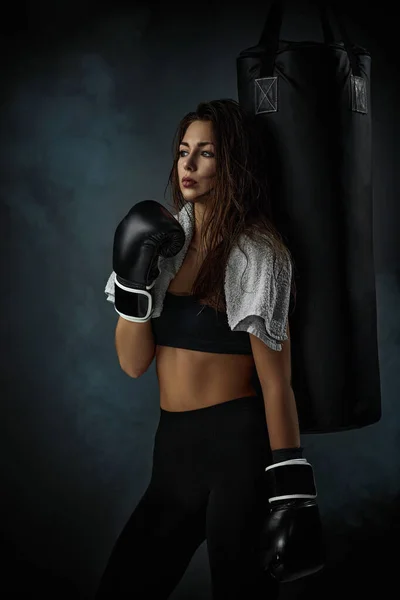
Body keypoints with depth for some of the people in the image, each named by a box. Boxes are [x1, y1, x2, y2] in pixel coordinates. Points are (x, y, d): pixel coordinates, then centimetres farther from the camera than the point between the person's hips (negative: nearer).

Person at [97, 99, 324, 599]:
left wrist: (292, 494, -15)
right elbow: (132, 363, 4)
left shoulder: (255, 254, -9)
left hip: (237, 446, -6)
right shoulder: (168, 242, 9)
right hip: (173, 447, 7)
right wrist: (133, 276, -10)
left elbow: (275, 381, -11)